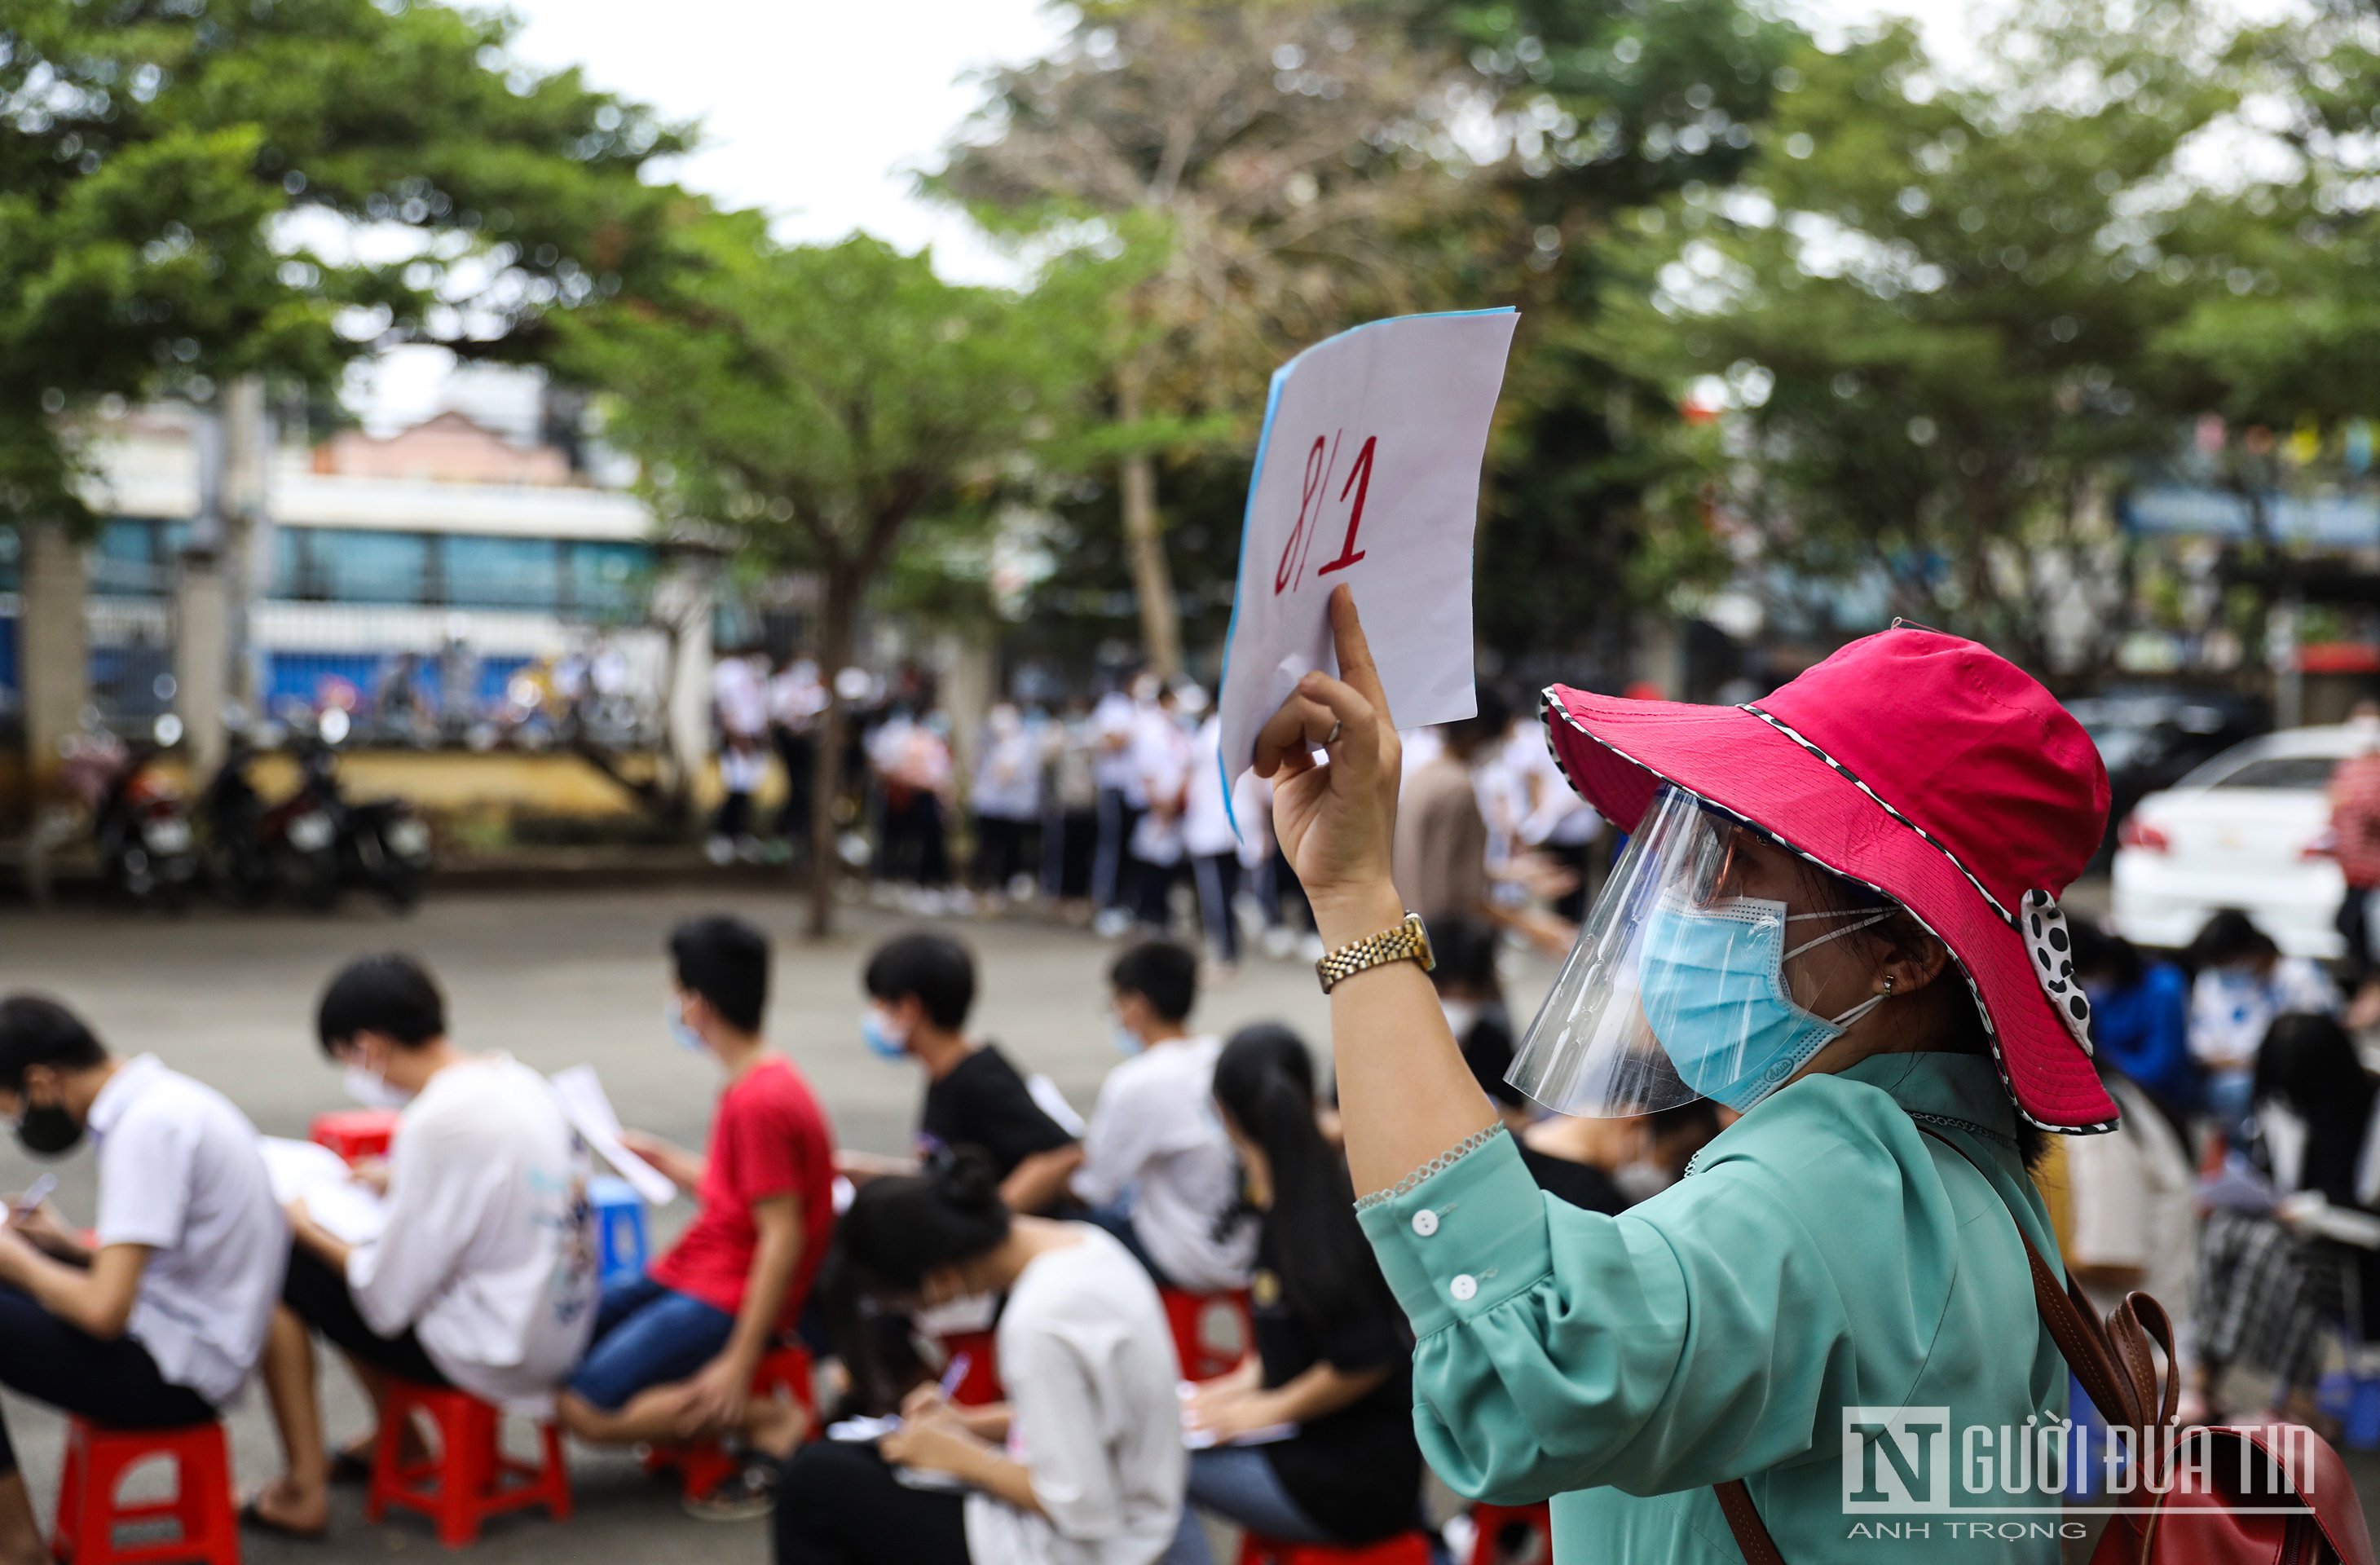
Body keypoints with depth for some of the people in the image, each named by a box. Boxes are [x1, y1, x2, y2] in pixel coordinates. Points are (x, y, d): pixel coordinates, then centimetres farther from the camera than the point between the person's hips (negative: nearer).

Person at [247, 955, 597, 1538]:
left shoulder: (437, 1122, -24)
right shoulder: (520, 1080, 0)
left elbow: (388, 1300, -17)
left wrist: (310, 1232, -2)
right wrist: (399, 1182, 18)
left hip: (494, 1357, -8)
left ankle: (303, 1491, 9)